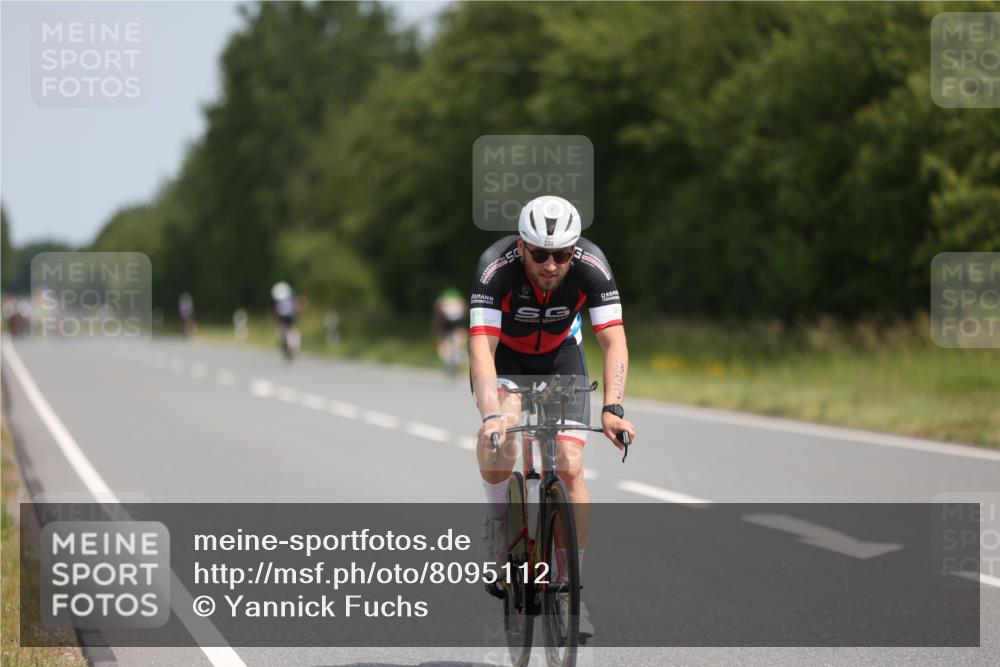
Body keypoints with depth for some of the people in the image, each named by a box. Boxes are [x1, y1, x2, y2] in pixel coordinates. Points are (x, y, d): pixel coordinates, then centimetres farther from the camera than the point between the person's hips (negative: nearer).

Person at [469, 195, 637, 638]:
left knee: (569, 468, -12)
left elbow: (614, 341, -33)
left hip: (560, 355, 2)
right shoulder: (496, 266, -35)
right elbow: (481, 349, -42)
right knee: (499, 428, -32)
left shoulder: (591, 265, -30)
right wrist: (492, 415, -56)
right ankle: (497, 519, -4)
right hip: (503, 353, -1)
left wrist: (613, 409, -47)